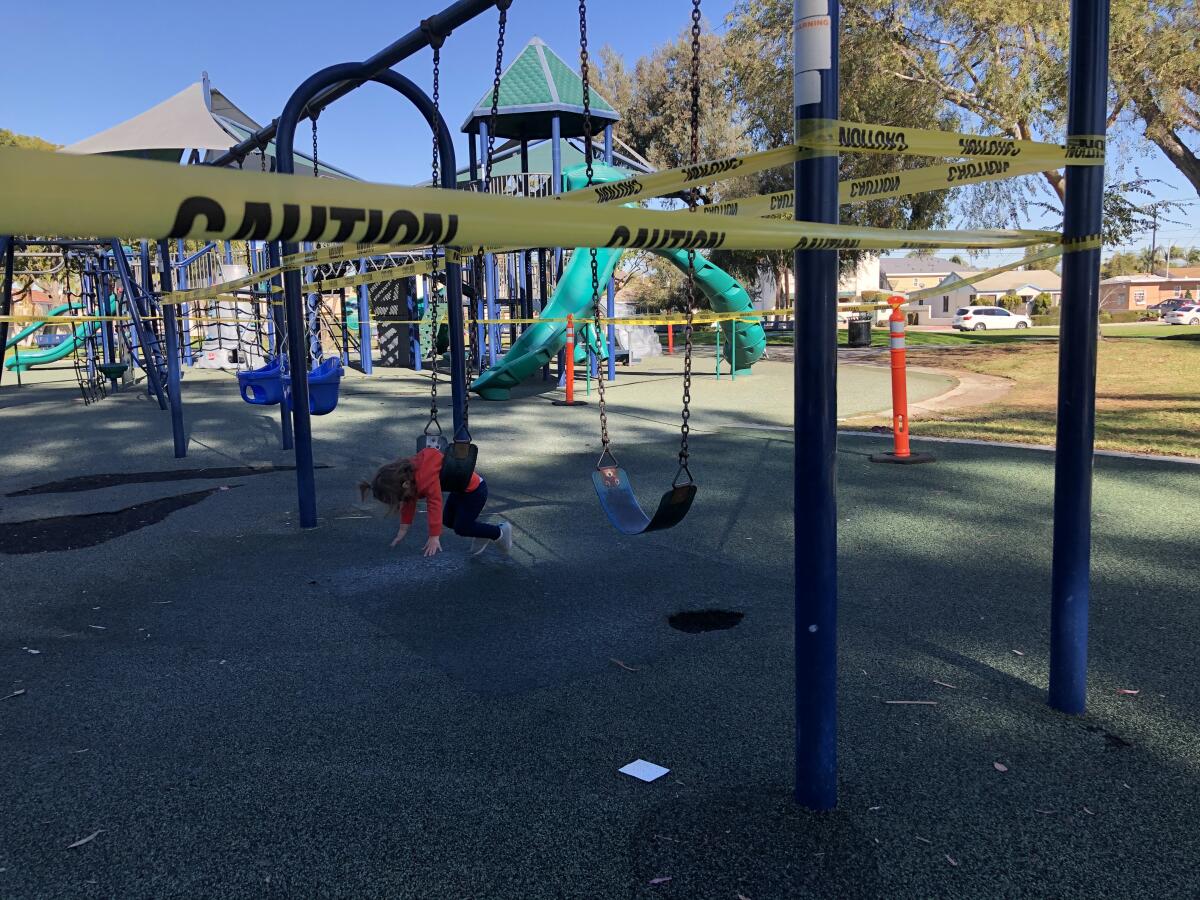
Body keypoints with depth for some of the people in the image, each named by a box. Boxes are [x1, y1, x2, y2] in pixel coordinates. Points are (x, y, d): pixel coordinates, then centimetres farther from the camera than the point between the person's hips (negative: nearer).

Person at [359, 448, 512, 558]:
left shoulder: (427, 479, -33)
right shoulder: (408, 473, -4)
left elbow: (435, 504, -35)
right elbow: (409, 503, 5)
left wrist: (434, 538, -34)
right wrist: (403, 530, 7)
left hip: (475, 489, -10)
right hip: (462, 487, 10)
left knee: (461, 528, -3)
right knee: (448, 520, 13)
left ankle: (500, 532, 13)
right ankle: (483, 535, 28)